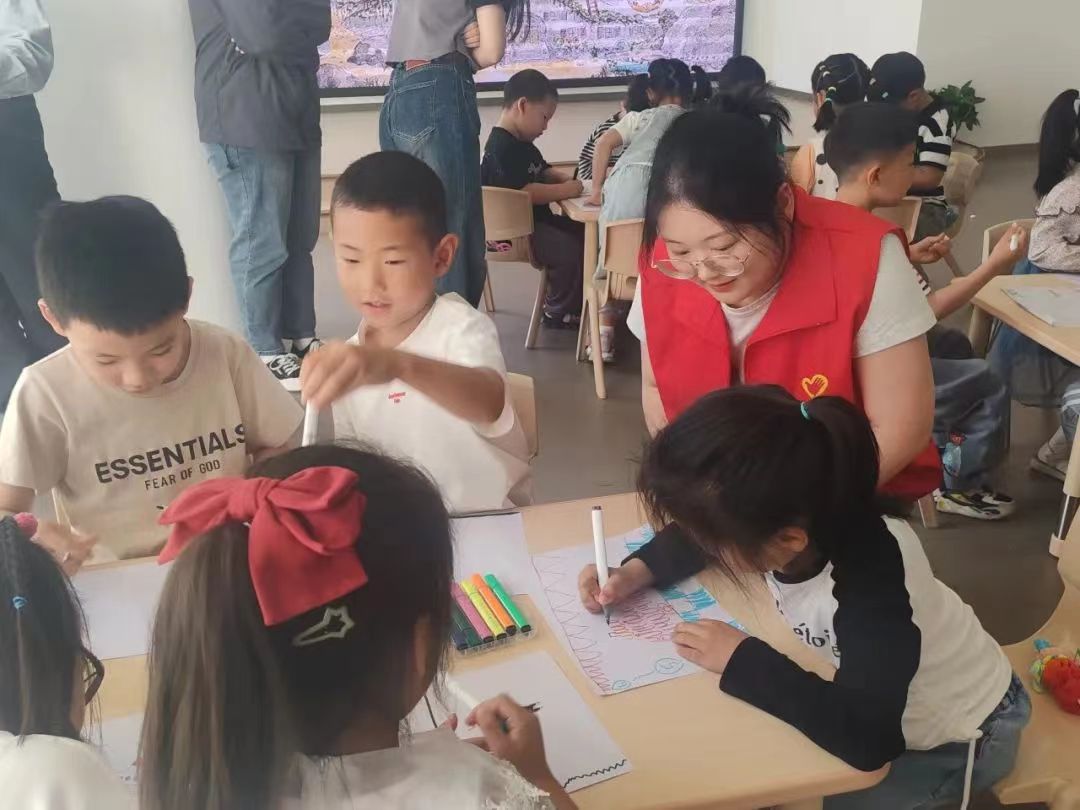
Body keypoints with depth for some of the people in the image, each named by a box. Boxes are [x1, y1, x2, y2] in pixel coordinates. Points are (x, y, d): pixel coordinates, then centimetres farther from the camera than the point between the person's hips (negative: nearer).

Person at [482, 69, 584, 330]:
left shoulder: (522, 144, 15)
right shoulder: (501, 148, -19)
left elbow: (542, 170, 31)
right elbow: (523, 191, -30)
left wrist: (566, 179, 10)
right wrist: (565, 190, -20)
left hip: (535, 221, 11)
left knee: (586, 233, 11)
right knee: (569, 249, -27)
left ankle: (579, 302, 20)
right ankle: (558, 313, -6)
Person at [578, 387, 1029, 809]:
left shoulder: (871, 578, -41)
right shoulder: (776, 516, -22)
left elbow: (866, 741, -48)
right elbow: (698, 534, 0)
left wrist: (740, 660, -38)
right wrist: (639, 571, -18)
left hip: (958, 737, -6)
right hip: (878, 706, 6)